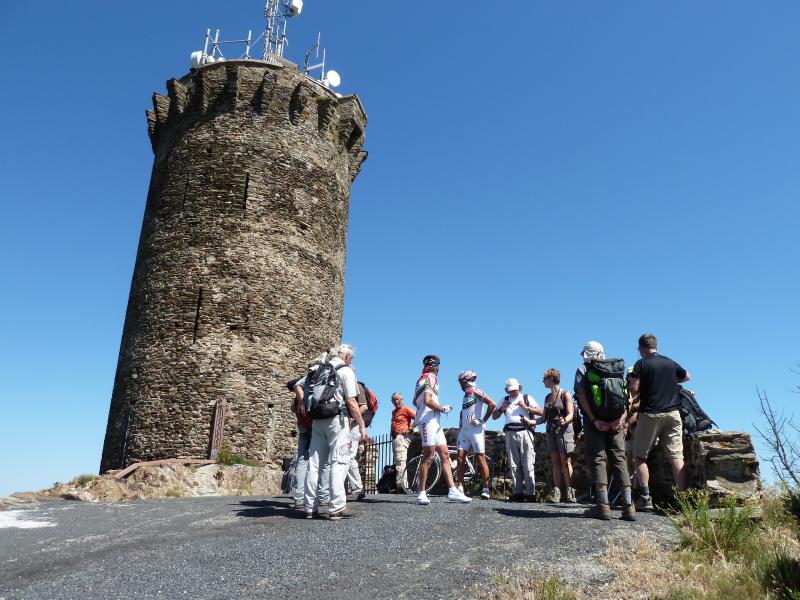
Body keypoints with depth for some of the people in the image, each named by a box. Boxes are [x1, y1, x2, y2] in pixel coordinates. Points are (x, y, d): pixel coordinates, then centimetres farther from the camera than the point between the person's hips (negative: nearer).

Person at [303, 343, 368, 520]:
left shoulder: (319, 370, 16)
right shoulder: (346, 371, -3)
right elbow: (351, 402, -10)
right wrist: (362, 426, -7)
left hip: (317, 420, 6)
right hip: (337, 419, -6)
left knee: (314, 463, 8)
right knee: (339, 462, -4)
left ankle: (310, 507, 11)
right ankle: (337, 508, -8)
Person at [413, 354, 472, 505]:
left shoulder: (422, 379, 21)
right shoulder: (430, 378, -9)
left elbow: (415, 401, 29)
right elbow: (428, 400, -22)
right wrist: (443, 409, -10)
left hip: (434, 422, 10)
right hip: (428, 420, -10)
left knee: (445, 455, 7)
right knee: (429, 456, -8)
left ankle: (453, 491, 7)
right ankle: (422, 494, -4)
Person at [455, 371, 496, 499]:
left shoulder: (476, 392, -7)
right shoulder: (466, 395, 19)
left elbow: (492, 404, -18)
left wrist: (483, 420, -14)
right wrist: (459, 430, 20)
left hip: (476, 430, -8)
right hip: (464, 430, 8)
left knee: (481, 458, -3)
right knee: (460, 457, 0)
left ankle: (485, 489, 2)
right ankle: (460, 487, 3)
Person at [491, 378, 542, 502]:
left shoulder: (527, 398, 13)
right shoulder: (504, 400, 20)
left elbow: (540, 412, 4)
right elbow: (494, 416, 18)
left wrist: (526, 407, -6)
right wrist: (502, 409, 1)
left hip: (525, 432, -3)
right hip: (510, 433, 3)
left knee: (528, 464, -7)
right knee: (513, 464, 1)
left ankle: (531, 492, -6)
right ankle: (517, 492, 3)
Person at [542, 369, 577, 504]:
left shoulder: (565, 395, -1)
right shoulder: (547, 397, 17)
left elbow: (571, 414, -9)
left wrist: (565, 420, -30)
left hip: (564, 430, -6)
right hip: (551, 431, 6)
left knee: (565, 461, -9)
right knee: (555, 462, 1)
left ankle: (569, 492, -9)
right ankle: (556, 492, -1)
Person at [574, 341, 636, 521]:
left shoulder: (582, 369, 6)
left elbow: (581, 395, -9)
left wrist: (594, 420, -13)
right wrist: (621, 417, -3)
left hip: (595, 421, -3)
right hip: (615, 422, 4)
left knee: (597, 459, -2)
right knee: (619, 459, 7)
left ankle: (603, 506, -8)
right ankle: (628, 506, 3)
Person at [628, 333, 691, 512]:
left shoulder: (641, 364, -4)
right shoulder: (671, 363, 10)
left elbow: (634, 389, -11)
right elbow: (687, 376, 28)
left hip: (650, 414, -4)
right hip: (673, 413, 4)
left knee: (639, 456, 5)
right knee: (676, 456, 3)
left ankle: (645, 498, -1)